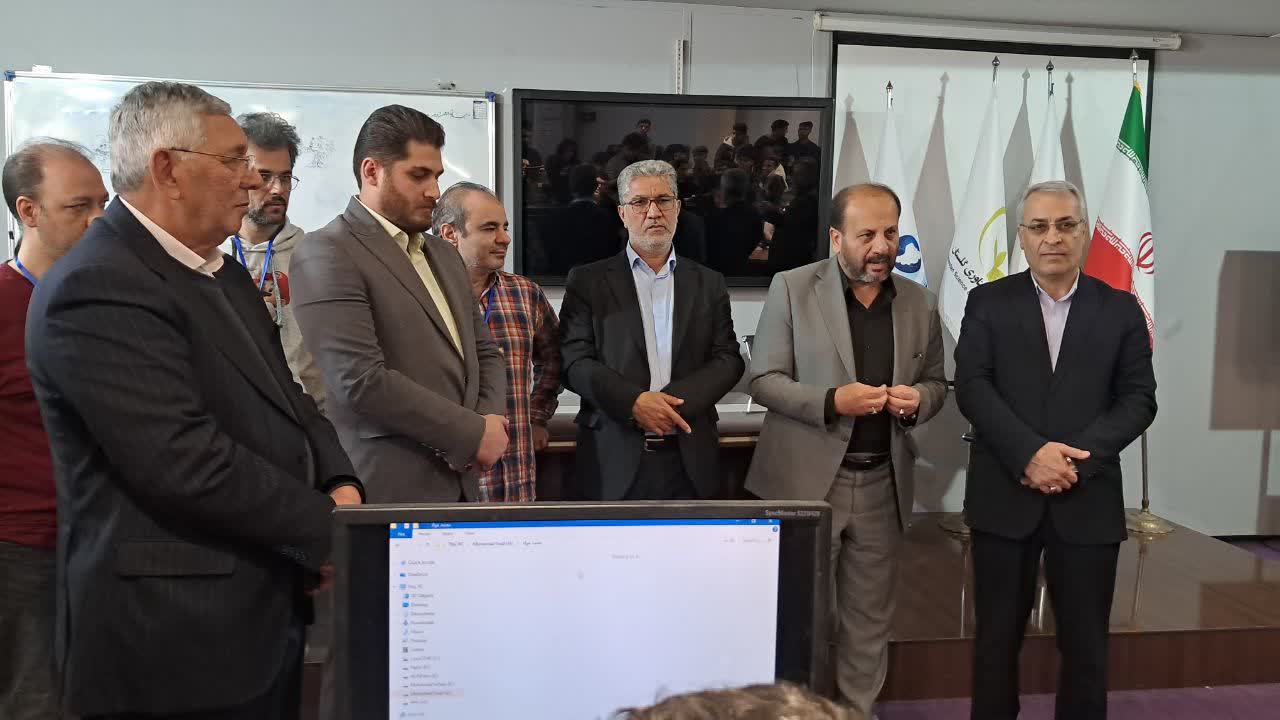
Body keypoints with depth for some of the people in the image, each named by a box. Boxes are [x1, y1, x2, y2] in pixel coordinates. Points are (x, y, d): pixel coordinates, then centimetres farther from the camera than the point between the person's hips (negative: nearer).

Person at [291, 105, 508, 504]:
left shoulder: (444, 254, 15)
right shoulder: (327, 253, -11)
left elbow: (484, 351, 18)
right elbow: (360, 381, -19)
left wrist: (491, 420, -2)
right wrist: (472, 433, -14)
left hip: (460, 480, 7)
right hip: (389, 488, -7)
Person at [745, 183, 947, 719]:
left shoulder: (920, 302, 7)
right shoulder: (792, 288, -5)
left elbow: (936, 382, 16)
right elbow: (763, 379, -6)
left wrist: (918, 400, -9)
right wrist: (832, 401, -21)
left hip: (883, 483, 4)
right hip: (807, 480, -3)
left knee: (869, 617, 12)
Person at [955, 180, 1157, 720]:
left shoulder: (1121, 309, 6)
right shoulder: (988, 302, 3)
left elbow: (1138, 399, 1)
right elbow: (971, 387, -7)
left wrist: (1075, 458, -14)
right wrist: (1031, 452, -19)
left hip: (1088, 500, 1)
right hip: (1004, 497, -1)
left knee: (1086, 645, 9)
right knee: (997, 638, 9)